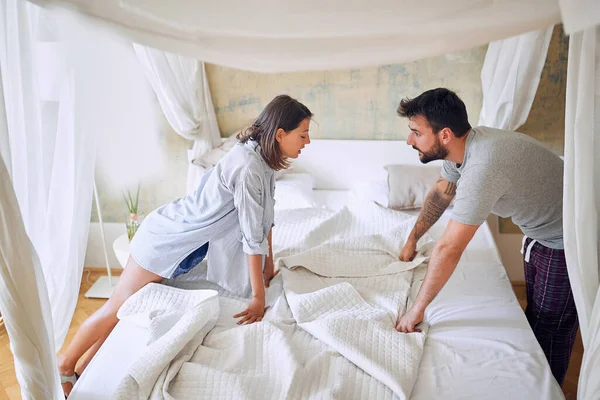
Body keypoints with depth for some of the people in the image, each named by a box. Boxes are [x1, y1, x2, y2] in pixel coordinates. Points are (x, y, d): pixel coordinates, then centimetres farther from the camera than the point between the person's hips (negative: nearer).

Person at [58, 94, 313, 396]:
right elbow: (252, 236, -28)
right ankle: (64, 366, 30)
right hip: (168, 240, -8)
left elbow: (264, 219, 8)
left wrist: (269, 265, 11)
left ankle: (82, 370, 32)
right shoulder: (248, 168, -31)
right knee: (118, 308, 9)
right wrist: (259, 298, -21)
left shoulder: (263, 158, -2)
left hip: (189, 243, 8)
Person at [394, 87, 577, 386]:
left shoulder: (482, 168, -39)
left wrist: (417, 309, -26)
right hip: (540, 233, 9)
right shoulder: (461, 146, -10)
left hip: (565, 244, -9)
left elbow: (448, 250, -35)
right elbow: (440, 193, 10)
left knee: (550, 333, 4)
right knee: (535, 317, 23)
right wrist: (412, 240, 16)